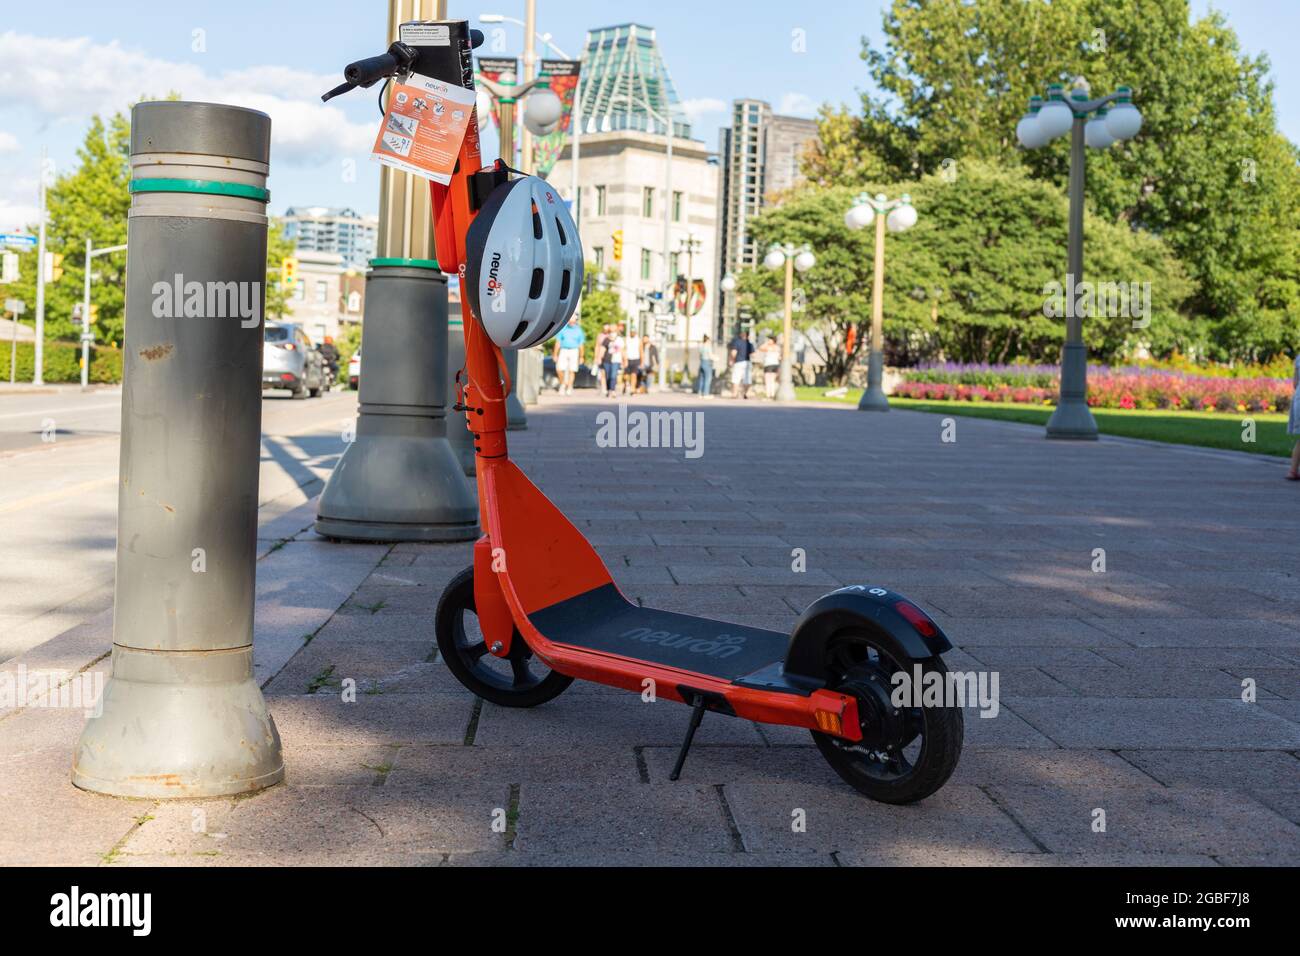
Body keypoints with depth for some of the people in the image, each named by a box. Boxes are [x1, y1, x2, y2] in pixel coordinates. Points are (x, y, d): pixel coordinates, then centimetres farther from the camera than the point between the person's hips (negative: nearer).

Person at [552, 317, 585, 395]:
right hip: (563, 351, 0)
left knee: (571, 371, -4)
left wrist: (581, 357, 8)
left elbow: (581, 345, 9)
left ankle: (569, 388, 4)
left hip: (574, 351, 0)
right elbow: (558, 342, 6)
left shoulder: (578, 330, 6)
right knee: (559, 369, -11)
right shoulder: (563, 329, 5)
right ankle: (563, 383, 15)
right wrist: (555, 355, 3)